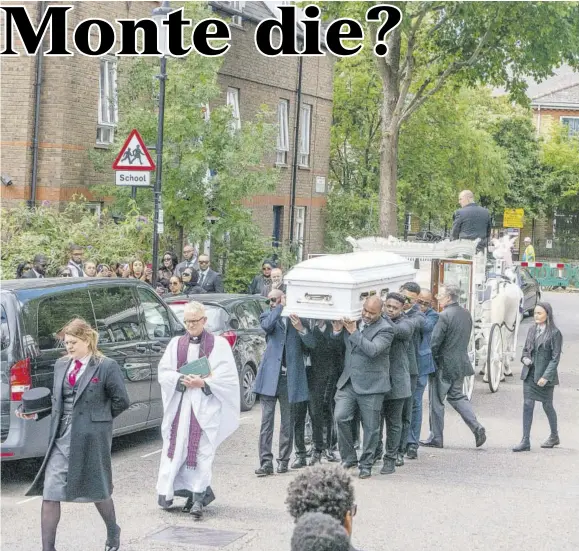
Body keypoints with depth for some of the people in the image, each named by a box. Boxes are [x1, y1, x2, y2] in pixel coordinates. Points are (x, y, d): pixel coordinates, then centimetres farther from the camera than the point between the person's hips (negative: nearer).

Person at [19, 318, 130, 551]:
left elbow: (121, 400, -5)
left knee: (97, 490, 12)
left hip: (91, 439, -5)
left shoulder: (106, 366, -8)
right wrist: (36, 413, 2)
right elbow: (56, 399, 16)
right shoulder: (61, 365, 10)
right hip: (61, 438, 5)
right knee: (49, 493, -3)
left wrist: (100, 417, 1)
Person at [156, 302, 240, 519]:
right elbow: (164, 372, 7)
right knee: (178, 448, 1)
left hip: (206, 405, -4)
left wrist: (204, 383, -14)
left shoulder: (218, 344, 2)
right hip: (180, 405, 4)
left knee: (201, 451, -9)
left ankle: (198, 498, -8)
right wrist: (182, 380, -11)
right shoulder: (176, 343, 12)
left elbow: (228, 376, -2)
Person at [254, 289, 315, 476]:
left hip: (289, 377, 1)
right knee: (266, 421, -5)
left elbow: (311, 344, 2)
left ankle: (283, 461, 17)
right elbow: (267, 326, -16)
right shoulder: (267, 316, 9)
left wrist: (301, 329, -14)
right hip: (270, 375, -1)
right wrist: (281, 307, -7)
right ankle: (266, 463, -5)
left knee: (287, 422, 8)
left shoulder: (297, 318, 9)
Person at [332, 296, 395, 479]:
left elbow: (372, 350, -24)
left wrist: (354, 332, -20)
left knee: (371, 427, 3)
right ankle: (349, 458, 8)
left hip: (370, 386, -4)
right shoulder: (352, 321, 8)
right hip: (348, 382, 4)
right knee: (341, 418, -8)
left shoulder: (385, 330, -9)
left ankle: (366, 465, 17)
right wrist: (337, 331, -2)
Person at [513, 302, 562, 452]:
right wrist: (525, 358, -4)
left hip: (545, 375, -5)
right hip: (530, 374, 5)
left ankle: (554, 436, 31)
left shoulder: (554, 333, -11)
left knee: (547, 406, 10)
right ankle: (525, 441, -1)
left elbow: (555, 357, -12)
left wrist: (546, 377, -18)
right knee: (527, 405, -1)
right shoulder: (532, 329, 6)